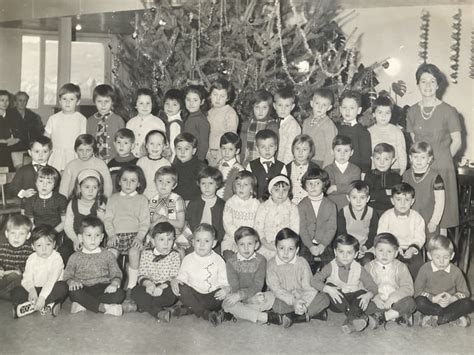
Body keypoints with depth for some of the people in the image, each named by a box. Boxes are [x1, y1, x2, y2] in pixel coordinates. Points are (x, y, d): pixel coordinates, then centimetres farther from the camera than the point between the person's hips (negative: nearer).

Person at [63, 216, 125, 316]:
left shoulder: (108, 255, 11)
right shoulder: (75, 257, 11)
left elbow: (116, 274, 8)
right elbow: (67, 276, 7)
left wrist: (114, 283, -14)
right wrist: (72, 282, -17)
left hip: (103, 288, 1)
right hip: (84, 290, -1)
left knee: (120, 294, -29)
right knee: (73, 293, -34)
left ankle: (83, 305, -28)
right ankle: (104, 307, -33)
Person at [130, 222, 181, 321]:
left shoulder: (175, 255, -1)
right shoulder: (146, 254, 5)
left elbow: (175, 277, -9)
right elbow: (141, 275, 0)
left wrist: (161, 287, -26)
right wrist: (148, 283, -23)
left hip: (165, 288, -2)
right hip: (150, 287, 2)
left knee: (171, 293, -34)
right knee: (136, 291, -26)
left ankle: (139, 306, -26)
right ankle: (158, 312, -34)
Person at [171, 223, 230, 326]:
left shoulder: (218, 260, 2)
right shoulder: (188, 259, 5)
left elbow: (224, 282, -1)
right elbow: (181, 278, 7)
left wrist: (225, 289, -25)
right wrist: (174, 281, -17)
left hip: (212, 296, -1)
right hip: (193, 296, 1)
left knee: (223, 294, -31)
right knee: (182, 289, -28)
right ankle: (206, 314, -35)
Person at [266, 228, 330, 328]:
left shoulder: (302, 263, -4)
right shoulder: (272, 264, -8)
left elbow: (308, 287, -9)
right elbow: (276, 289, -16)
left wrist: (303, 302, -29)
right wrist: (294, 302, -30)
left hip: (301, 298, 2)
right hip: (283, 300, -2)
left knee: (324, 298, -18)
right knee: (275, 304, -36)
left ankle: (291, 317, -23)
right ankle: (313, 313, -24)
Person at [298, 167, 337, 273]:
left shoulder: (331, 205, 6)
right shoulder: (301, 206, 5)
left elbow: (332, 228, -1)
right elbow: (302, 228, -3)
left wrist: (322, 245, -13)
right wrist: (311, 246, -14)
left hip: (325, 246, 1)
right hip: (306, 246, 0)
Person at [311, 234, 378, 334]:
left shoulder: (359, 269, -6)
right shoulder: (331, 267, -8)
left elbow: (373, 287, -8)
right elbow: (314, 280, -17)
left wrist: (368, 295, -31)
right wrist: (328, 289, -34)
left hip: (353, 299, 0)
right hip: (336, 303, 0)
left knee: (362, 292, -26)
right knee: (329, 286, -27)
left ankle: (351, 320, -40)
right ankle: (356, 316, -35)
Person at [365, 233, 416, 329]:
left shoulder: (401, 267, 7)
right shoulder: (369, 267, 7)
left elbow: (408, 288, -6)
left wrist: (393, 297, -21)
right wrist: (375, 297, -24)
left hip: (395, 302, 1)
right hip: (378, 303, 0)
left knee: (410, 302, -28)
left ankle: (380, 317, -30)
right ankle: (398, 317, -34)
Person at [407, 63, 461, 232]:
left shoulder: (448, 111, -4)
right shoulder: (412, 111, 7)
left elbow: (456, 141, 0)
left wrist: (441, 160, 0)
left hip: (442, 169, -3)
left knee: (440, 218, 0)